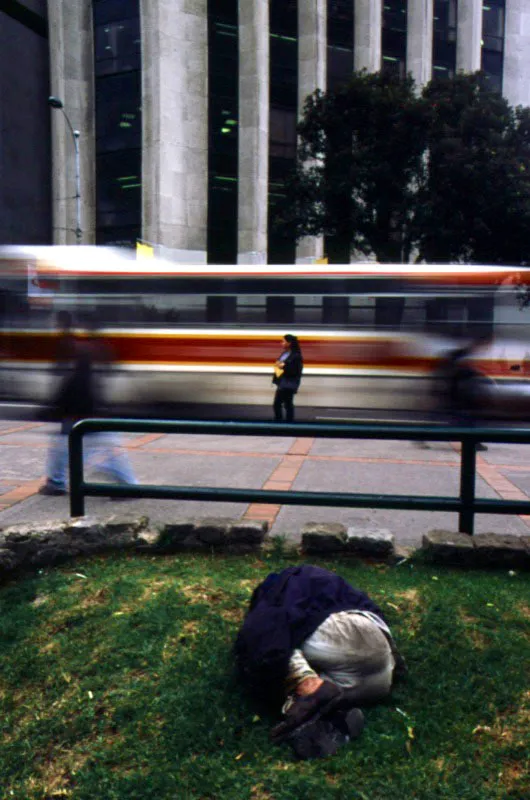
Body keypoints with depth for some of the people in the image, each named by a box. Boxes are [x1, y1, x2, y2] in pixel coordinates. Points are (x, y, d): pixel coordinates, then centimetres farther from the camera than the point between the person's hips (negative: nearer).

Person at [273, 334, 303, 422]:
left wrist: (283, 367, -20)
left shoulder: (296, 356, -14)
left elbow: (296, 371, -20)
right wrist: (277, 366, -1)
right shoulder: (284, 354, 12)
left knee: (288, 405, 1)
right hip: (281, 383, 9)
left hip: (289, 385, -9)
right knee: (276, 404, 12)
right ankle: (278, 422, 24)